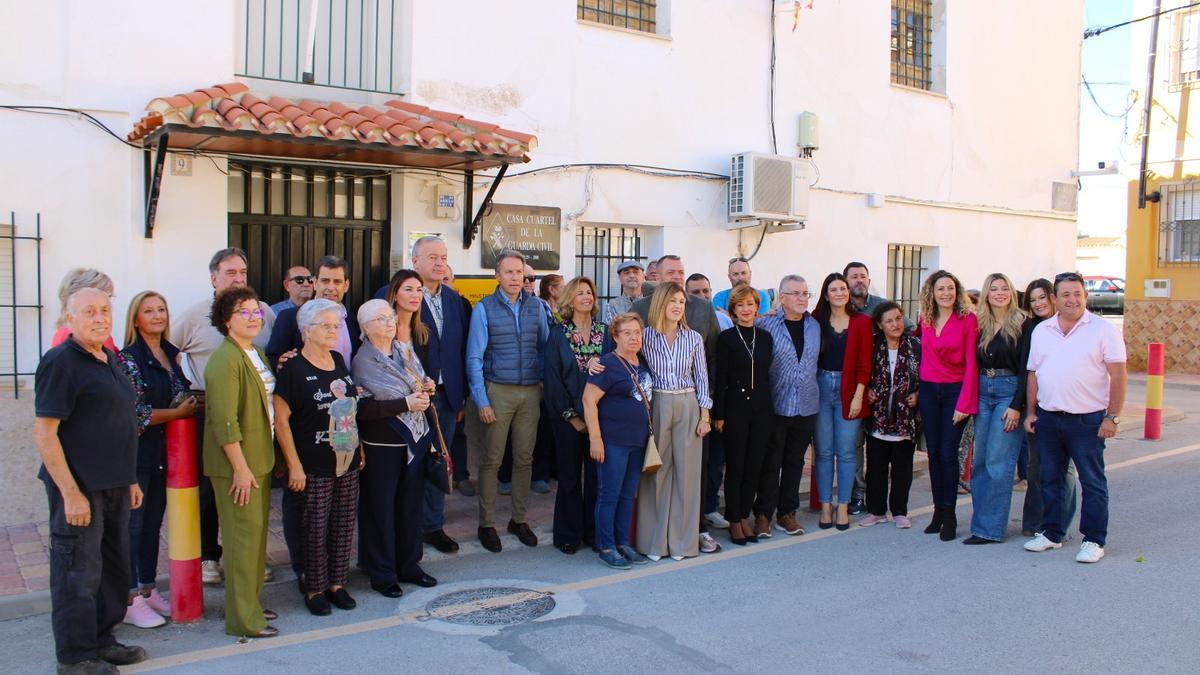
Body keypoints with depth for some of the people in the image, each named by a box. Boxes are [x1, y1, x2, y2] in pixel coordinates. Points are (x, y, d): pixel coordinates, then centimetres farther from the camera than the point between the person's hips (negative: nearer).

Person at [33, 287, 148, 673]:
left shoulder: (110, 360, 13)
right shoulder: (60, 362, -13)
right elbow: (44, 432, -17)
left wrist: (129, 479, 19)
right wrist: (70, 493, -20)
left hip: (114, 485, 9)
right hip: (79, 488, -8)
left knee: (113, 568, 16)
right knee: (79, 573, 2)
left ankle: (102, 640, 31)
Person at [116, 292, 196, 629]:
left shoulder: (171, 355, 10)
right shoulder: (128, 359, -10)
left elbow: (182, 397, 21)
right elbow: (135, 413, -15)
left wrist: (191, 406, 1)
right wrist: (179, 412, -9)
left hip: (164, 452, 6)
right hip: (137, 452, -6)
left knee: (153, 523, 13)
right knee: (132, 525, 1)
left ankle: (148, 589, 24)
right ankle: (131, 600, 9)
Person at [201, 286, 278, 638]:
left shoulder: (258, 355, 13)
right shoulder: (225, 359, -15)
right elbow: (224, 421, -21)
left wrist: (264, 461, 17)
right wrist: (241, 468, -21)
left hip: (260, 458, 9)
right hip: (236, 464, -9)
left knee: (257, 532, 16)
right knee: (243, 536, -3)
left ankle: (252, 601, 29)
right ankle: (243, 619, 6)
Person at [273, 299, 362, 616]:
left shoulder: (338, 361, 9)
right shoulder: (294, 368, -10)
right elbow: (280, 419, -12)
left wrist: (359, 448, 15)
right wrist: (294, 465, -14)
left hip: (348, 462, 6)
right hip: (314, 467, -6)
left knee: (344, 525, 11)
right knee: (316, 529, 3)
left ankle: (337, 583, 25)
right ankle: (314, 589, 18)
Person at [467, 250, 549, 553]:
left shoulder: (535, 306, 6)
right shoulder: (484, 308, -4)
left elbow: (545, 347, 11)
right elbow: (474, 358, -5)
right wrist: (482, 401, -10)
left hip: (531, 391, 3)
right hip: (498, 391, -3)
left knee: (524, 458, 10)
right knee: (492, 460, 2)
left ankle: (519, 519, 23)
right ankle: (487, 524, 13)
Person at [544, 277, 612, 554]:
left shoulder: (605, 331, 6)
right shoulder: (558, 334, -1)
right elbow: (553, 378, -5)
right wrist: (571, 416, -8)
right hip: (568, 415, -2)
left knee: (596, 474, 5)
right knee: (570, 476, 5)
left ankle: (594, 532, 17)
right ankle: (568, 535, 15)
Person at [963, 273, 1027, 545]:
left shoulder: (1021, 324, -4)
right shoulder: (979, 324, 11)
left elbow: (1026, 369, -8)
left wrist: (1017, 405, -14)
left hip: (1009, 392, -5)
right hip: (982, 391, 5)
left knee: (998, 463, -5)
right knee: (978, 461, 6)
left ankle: (990, 529, 0)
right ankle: (981, 522, 15)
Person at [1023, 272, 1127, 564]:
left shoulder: (1103, 330, -4)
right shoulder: (1041, 331, 9)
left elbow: (1118, 376, -7)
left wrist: (1112, 417, -12)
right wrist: (1031, 412, 8)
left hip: (1087, 420, -4)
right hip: (1047, 419, 5)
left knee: (1092, 482, 3)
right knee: (1050, 479, 13)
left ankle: (1094, 540, 12)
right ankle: (1051, 533, 25)